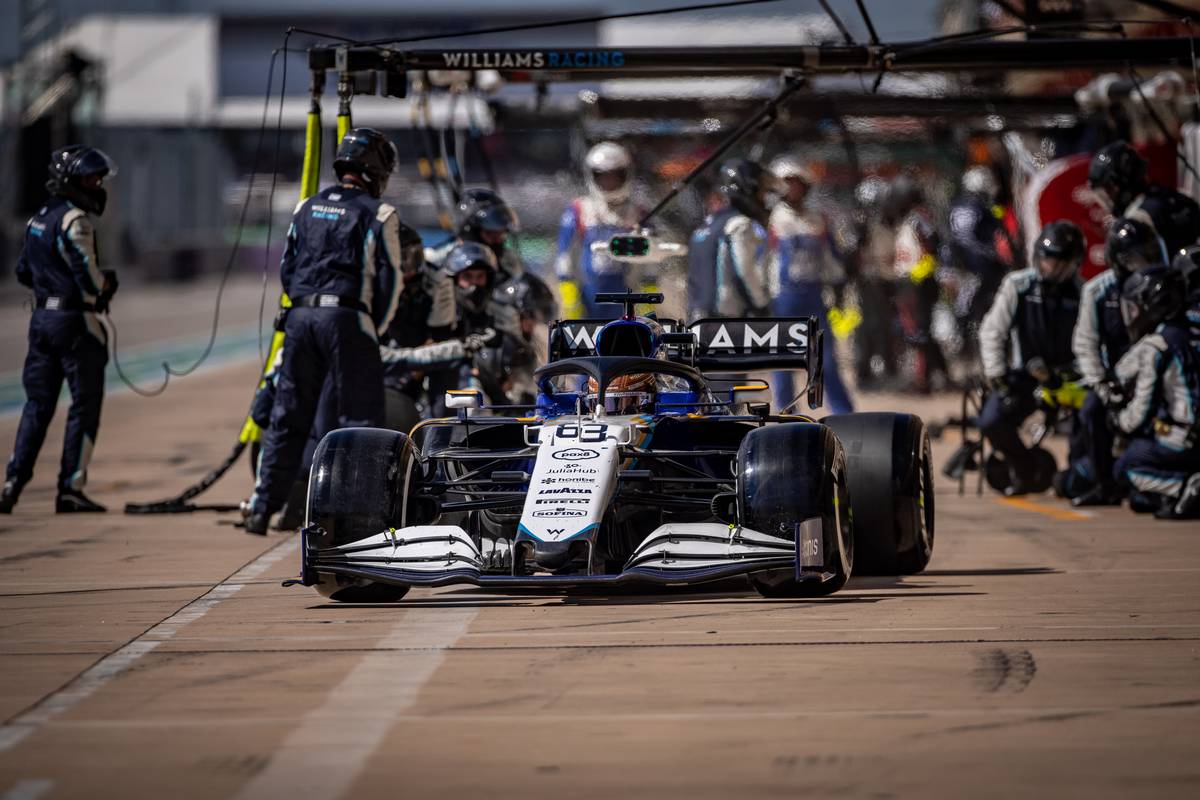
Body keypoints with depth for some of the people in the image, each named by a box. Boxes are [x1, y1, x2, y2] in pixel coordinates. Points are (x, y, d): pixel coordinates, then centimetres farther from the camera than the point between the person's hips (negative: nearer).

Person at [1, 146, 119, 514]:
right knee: (85, 406, 0)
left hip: (41, 317, 8)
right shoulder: (74, 221, -15)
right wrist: (108, 280, 0)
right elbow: (90, 280, -20)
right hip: (75, 321, -8)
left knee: (38, 404, 11)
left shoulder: (39, 217, 13)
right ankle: (70, 489, 0)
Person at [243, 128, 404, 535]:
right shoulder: (378, 214, -2)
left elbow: (287, 269, 18)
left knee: (287, 417, 10)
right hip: (347, 318, -5)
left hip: (300, 316, 5)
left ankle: (262, 508, 10)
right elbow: (389, 280, -4)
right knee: (360, 419, 1)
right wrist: (375, 331, 6)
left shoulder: (307, 209, 15)